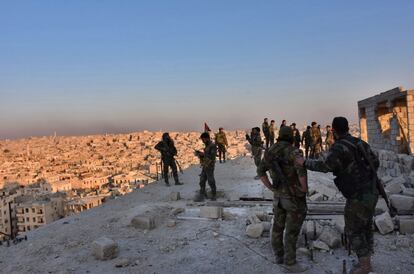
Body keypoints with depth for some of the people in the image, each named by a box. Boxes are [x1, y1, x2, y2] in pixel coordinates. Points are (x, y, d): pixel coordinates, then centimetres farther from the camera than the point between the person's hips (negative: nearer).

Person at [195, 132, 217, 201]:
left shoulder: (213, 146, -13)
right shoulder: (206, 146, 14)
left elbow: (212, 157, -20)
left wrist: (203, 154, -20)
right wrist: (199, 154, 5)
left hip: (209, 167, -8)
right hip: (204, 166, 8)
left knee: (211, 181, 2)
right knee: (202, 181, 7)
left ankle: (214, 195, 16)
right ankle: (202, 195, 13)